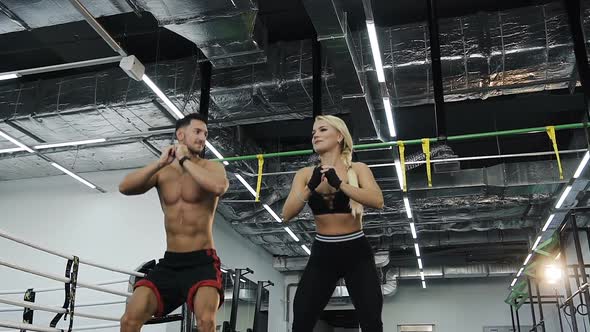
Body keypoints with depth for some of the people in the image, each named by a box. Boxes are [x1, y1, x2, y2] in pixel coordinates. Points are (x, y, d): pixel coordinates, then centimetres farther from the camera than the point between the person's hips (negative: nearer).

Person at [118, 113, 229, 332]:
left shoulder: (211, 167, 1)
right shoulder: (162, 171, 10)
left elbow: (219, 187, -24)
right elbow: (124, 188, -4)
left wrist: (185, 160, -14)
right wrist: (160, 163, -11)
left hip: (202, 261, -3)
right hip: (169, 262, 4)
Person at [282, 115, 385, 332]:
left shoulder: (357, 169, -1)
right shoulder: (305, 174, 5)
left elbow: (377, 201, -18)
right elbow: (287, 214, -6)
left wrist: (339, 184, -28)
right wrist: (310, 188, -22)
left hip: (356, 252, -2)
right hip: (322, 253, 2)